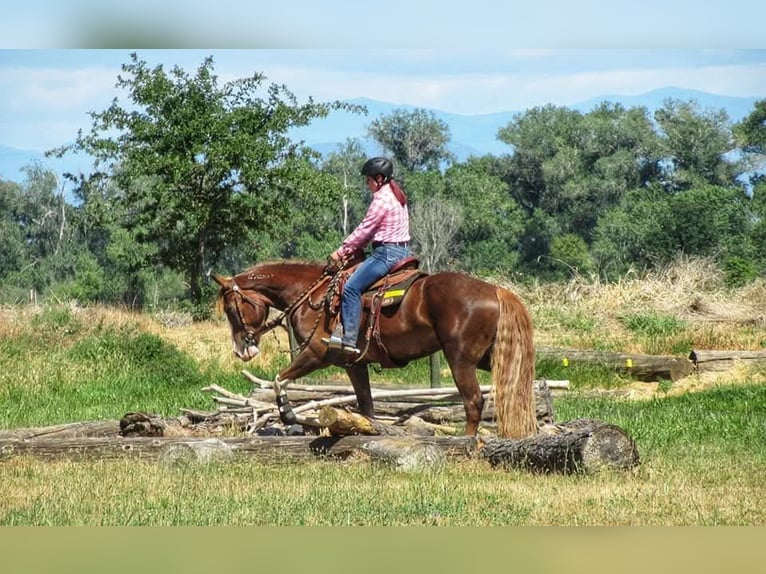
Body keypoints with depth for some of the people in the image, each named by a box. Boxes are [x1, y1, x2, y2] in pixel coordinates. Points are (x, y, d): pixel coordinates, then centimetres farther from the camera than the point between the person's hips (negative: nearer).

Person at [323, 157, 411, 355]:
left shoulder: (382, 199, -13)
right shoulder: (395, 195, 18)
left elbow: (364, 230, -13)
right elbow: (370, 231, 19)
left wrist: (341, 251, -5)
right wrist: (351, 249, 13)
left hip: (387, 252, -11)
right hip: (401, 251, 11)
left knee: (351, 288, -18)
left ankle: (349, 339, -27)